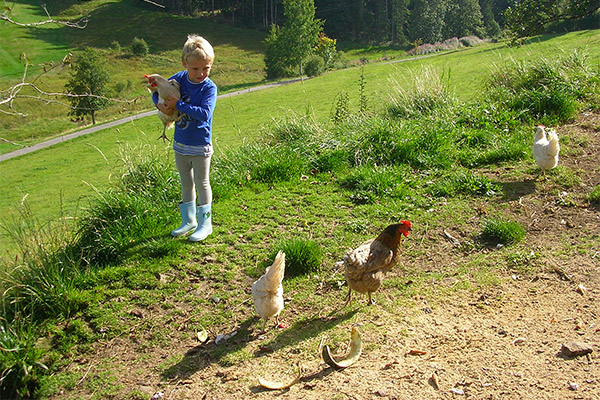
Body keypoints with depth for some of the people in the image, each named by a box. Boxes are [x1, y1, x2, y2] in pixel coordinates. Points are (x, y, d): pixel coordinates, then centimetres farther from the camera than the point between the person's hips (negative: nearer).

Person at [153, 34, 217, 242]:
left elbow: (204, 113, -31)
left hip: (200, 146, -6)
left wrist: (178, 104, -30)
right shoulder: (179, 79, -3)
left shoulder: (209, 88, -17)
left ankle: (205, 223, 19)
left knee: (201, 183, 6)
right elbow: (157, 92, 8)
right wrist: (161, 105, -14)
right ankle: (188, 221, 33)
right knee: (186, 183, 18)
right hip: (180, 144, 6)